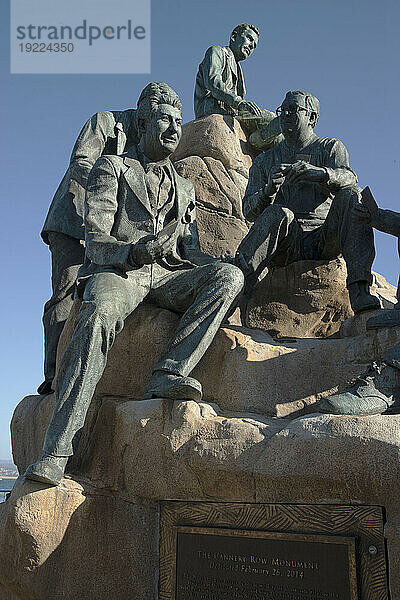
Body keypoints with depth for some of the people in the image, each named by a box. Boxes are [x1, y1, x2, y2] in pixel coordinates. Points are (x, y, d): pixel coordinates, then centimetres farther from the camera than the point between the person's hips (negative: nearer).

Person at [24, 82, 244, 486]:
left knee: (229, 274, -24)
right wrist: (134, 251, -23)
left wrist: (212, 281, -1)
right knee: (100, 314, -39)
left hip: (168, 276, 5)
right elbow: (95, 241, -1)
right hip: (116, 272, -4)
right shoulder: (112, 168, 13)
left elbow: (191, 253, 23)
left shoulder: (184, 189, 28)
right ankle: (56, 452, -40)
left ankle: (168, 375, -35)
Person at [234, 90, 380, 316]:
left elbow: (349, 178, -6)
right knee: (278, 213, -32)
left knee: (351, 195, -27)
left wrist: (319, 173, -30)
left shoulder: (330, 147, 18)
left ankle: (359, 289, -39)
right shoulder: (265, 160, 22)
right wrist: (269, 191, -14)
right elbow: (249, 211, 9)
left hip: (325, 240, 0)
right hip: (286, 244, 0)